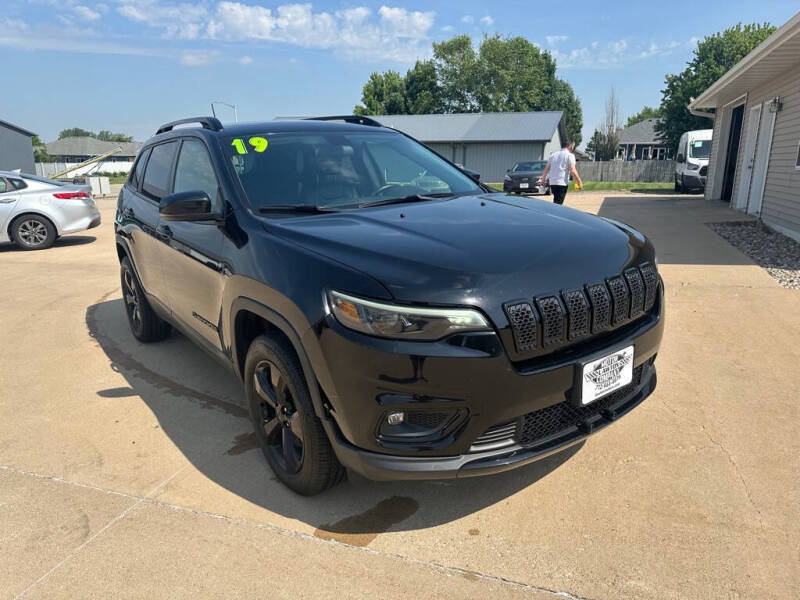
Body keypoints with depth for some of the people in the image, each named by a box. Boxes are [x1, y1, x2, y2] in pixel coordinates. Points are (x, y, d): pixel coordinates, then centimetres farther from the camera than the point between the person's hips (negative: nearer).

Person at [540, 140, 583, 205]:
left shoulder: (554, 154, 15)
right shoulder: (570, 155, -3)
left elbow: (546, 169, 16)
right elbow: (573, 170, -13)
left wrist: (543, 179, 27)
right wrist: (579, 182, -6)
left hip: (552, 182, 6)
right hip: (562, 183, -6)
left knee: (556, 202, 19)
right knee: (558, 203, -7)